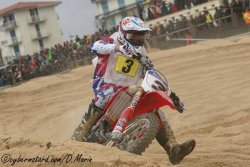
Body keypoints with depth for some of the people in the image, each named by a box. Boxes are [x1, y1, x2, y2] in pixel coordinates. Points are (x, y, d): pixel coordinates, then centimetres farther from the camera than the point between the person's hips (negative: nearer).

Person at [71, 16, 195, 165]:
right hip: (107, 85, -6)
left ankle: (172, 148, -22)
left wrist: (172, 95, 14)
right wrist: (119, 47, -45)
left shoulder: (142, 54, 16)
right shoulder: (113, 41, -3)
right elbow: (96, 46, -26)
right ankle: (79, 135, -38)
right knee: (106, 95, -40)